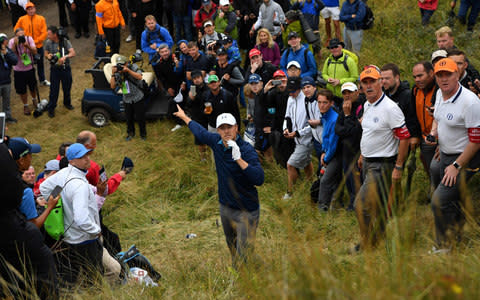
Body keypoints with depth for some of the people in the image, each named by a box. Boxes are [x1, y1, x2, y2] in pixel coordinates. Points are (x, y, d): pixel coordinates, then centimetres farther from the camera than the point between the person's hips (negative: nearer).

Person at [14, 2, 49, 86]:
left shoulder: (41, 19, -6)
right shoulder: (22, 19, -6)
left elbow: (44, 33, -8)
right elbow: (16, 30, 4)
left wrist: (35, 41, -16)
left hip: (38, 45, 1)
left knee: (40, 63, 16)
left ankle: (42, 80, 33)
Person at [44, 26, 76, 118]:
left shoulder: (65, 41, -14)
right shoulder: (48, 42, -7)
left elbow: (73, 53, -21)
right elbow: (46, 53, 9)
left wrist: (65, 57, -40)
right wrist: (48, 56, -15)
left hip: (65, 68, 0)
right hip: (54, 69, 0)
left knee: (67, 87, 17)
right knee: (54, 89, 2)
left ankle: (67, 103, 42)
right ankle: (51, 108, 16)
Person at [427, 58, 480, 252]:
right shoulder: (440, 93, 2)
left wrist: (456, 166, -18)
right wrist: (433, 131, 1)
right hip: (444, 155, 8)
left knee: (440, 201, -13)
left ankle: (444, 247, 5)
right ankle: (456, 234, 42)